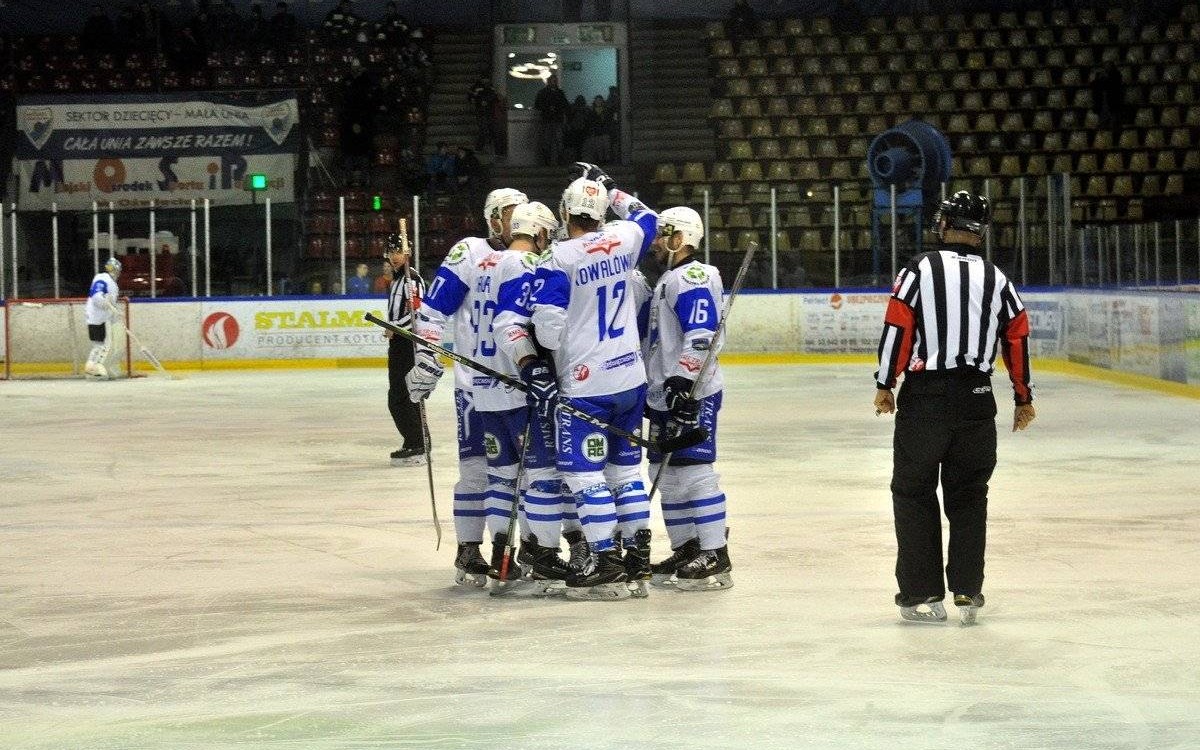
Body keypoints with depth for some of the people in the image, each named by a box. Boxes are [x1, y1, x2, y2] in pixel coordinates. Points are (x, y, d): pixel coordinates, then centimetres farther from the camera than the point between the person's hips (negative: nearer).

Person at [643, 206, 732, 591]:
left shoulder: (692, 277, -12)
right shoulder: (667, 281, 22)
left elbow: (700, 335, -24)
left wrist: (682, 379, -30)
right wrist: (651, 392, 27)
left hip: (693, 392, -11)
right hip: (665, 395, 11)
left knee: (693, 469, -13)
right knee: (667, 472, 12)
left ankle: (715, 557, -13)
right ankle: (686, 551, 19)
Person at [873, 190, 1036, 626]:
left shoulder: (920, 270, -4)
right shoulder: (997, 280, 6)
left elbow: (897, 329, -8)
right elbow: (1018, 340, 9)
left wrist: (885, 385, 1)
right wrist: (1023, 398, 19)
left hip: (924, 398, -3)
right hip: (976, 401, 3)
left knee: (914, 493, 6)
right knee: (968, 496, 14)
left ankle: (921, 595, 3)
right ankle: (967, 593, 11)